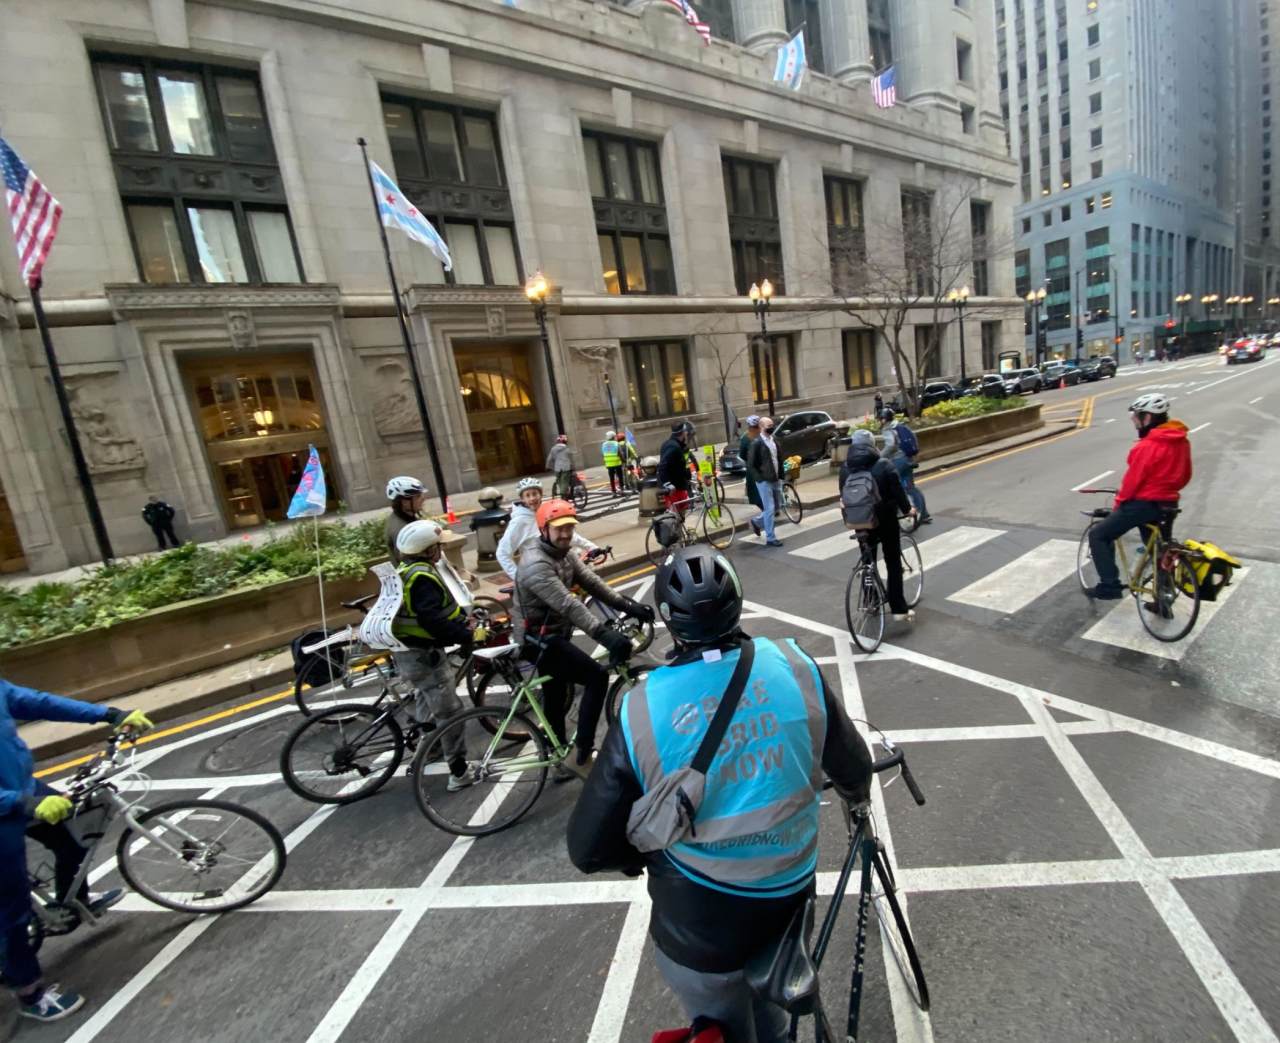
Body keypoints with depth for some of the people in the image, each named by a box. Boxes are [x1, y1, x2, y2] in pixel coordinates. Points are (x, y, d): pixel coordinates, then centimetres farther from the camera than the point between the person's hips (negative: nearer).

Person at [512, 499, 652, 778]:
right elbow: (567, 605, -39)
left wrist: (628, 605, -15)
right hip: (537, 640, -10)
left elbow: (592, 583, -4)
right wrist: (604, 633, -48)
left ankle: (557, 761, 40)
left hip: (552, 635, 10)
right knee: (597, 676, -17)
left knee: (556, 701, 21)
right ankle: (583, 757, -7)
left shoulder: (564, 553, 3)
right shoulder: (535, 564, -27)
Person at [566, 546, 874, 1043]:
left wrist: (640, 856, 7)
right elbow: (853, 768, -3)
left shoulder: (641, 712, -24)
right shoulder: (794, 666, -18)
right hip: (790, 899, 3)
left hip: (700, 931, -2)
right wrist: (858, 793, 21)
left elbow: (589, 849, -14)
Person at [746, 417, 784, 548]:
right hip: (764, 481, -7)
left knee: (776, 507, 15)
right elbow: (750, 465, -12)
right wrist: (760, 479, -15)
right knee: (769, 509, -4)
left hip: (776, 480, 7)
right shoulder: (756, 444, -11)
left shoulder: (775, 441, 10)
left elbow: (779, 459, 16)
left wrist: (780, 476, 8)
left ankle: (756, 522, 36)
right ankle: (770, 539, 6)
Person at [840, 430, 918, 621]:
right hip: (885, 519, -3)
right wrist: (907, 509, 10)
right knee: (893, 562, 6)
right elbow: (897, 490, -7)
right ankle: (899, 609, 7)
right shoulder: (883, 465, -10)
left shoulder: (845, 468, 0)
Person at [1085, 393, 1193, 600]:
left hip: (1144, 503, -9)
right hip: (1168, 504, 9)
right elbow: (1185, 475, 14)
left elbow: (1133, 479, -16)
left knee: (1098, 535, 0)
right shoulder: (1182, 440, 7)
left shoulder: (1147, 446, -21)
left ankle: (1110, 585, -3)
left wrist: (1119, 502, -2)